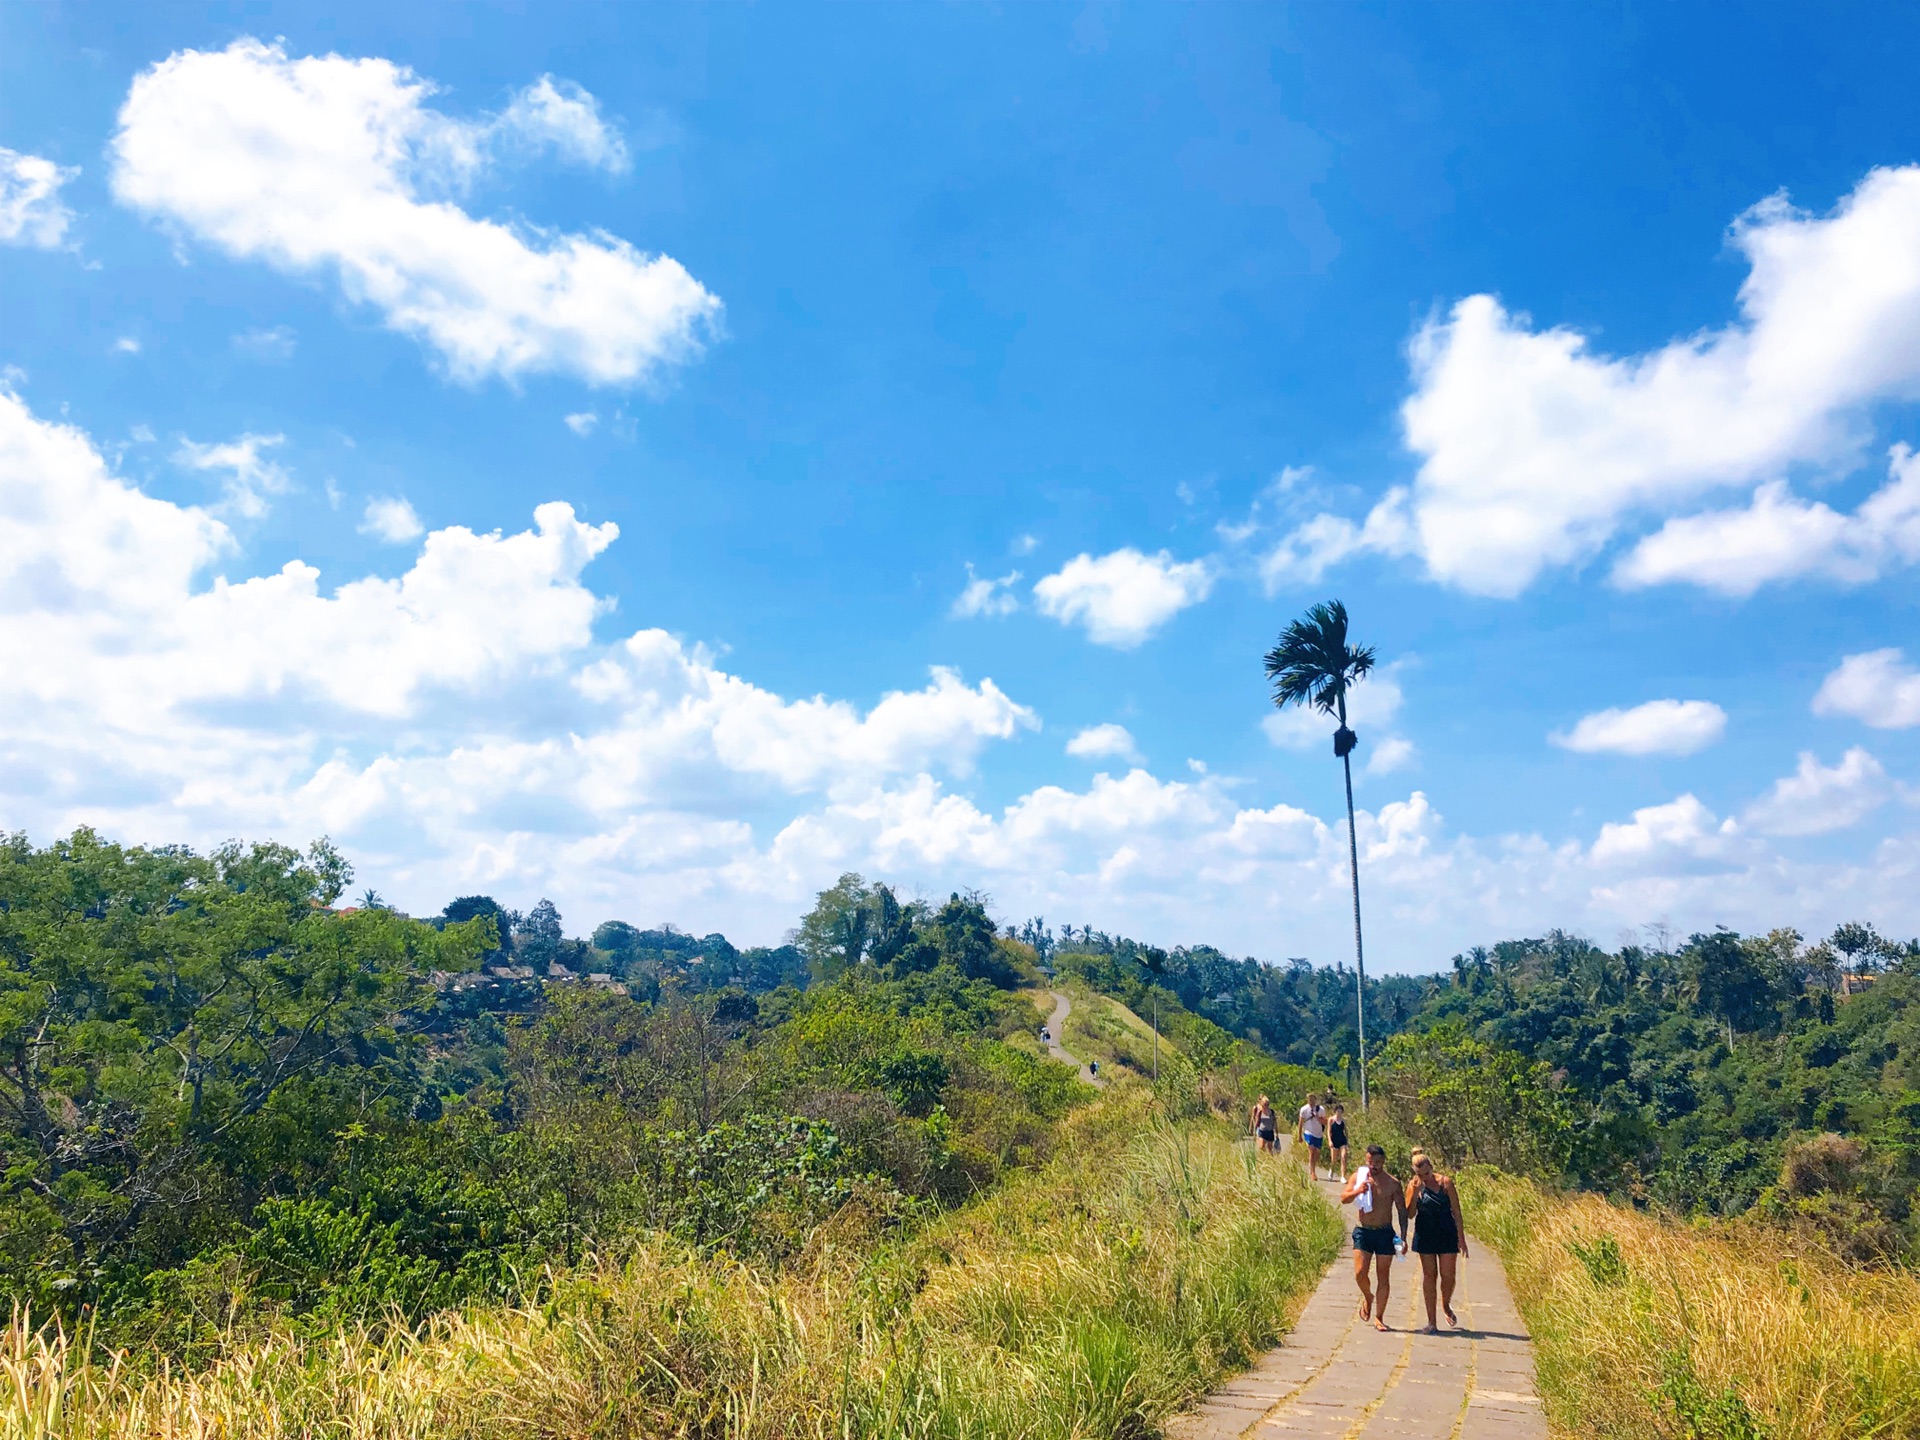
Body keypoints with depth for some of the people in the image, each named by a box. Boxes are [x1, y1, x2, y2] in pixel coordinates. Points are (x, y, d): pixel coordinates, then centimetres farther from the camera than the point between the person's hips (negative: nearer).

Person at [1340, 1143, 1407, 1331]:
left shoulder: (1393, 1183, -3)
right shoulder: (1359, 1176, 0)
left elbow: (1402, 1212, 2)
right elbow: (1343, 1199, -4)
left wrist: (1403, 1238, -4)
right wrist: (1357, 1191, -24)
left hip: (1385, 1234, -1)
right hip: (1363, 1231, 1)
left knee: (1383, 1277, 3)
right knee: (1360, 1273, -8)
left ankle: (1378, 1317, 15)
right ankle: (1368, 1298, 24)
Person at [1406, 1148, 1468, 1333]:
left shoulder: (1445, 1182, -8)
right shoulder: (1413, 1186, -4)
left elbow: (1456, 1212, -2)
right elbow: (1410, 1214, -8)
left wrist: (1462, 1239, -3)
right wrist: (1414, 1193, -21)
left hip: (1447, 1234, -1)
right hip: (1425, 1235, 1)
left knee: (1448, 1276, 0)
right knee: (1429, 1275, 4)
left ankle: (1446, 1307, 32)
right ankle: (1431, 1321, 13)